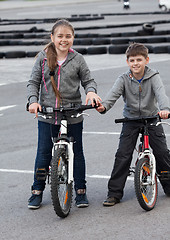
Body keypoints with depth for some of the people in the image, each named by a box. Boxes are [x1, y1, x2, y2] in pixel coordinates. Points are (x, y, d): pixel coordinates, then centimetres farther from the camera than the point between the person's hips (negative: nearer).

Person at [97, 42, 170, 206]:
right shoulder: (124, 79, -8)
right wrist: (104, 106, -44)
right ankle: (114, 192, -1)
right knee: (123, 155, -7)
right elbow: (113, 94, -22)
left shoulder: (153, 77, -10)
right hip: (131, 120, 0)